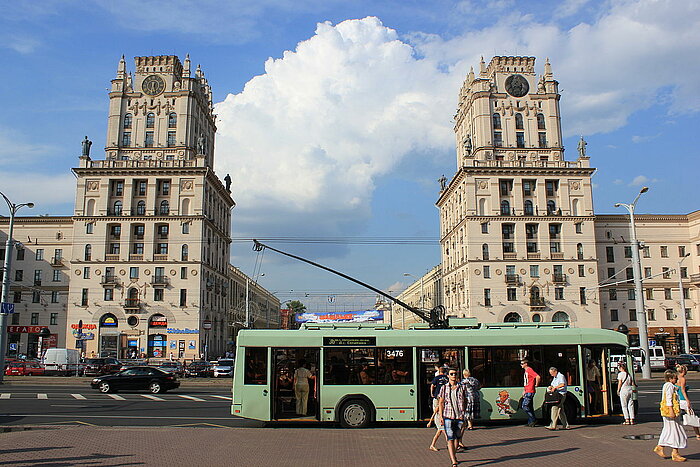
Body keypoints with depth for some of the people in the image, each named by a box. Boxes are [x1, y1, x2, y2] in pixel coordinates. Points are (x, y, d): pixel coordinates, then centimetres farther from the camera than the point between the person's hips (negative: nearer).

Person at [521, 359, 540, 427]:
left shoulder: (529, 370, -13)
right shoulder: (526, 371, 18)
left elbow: (538, 377, -26)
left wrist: (536, 385, -13)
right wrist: (524, 390, 21)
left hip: (530, 392, -10)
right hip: (527, 392, 10)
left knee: (524, 407, -11)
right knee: (529, 407, 11)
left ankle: (533, 420, -4)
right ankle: (530, 422, 14)